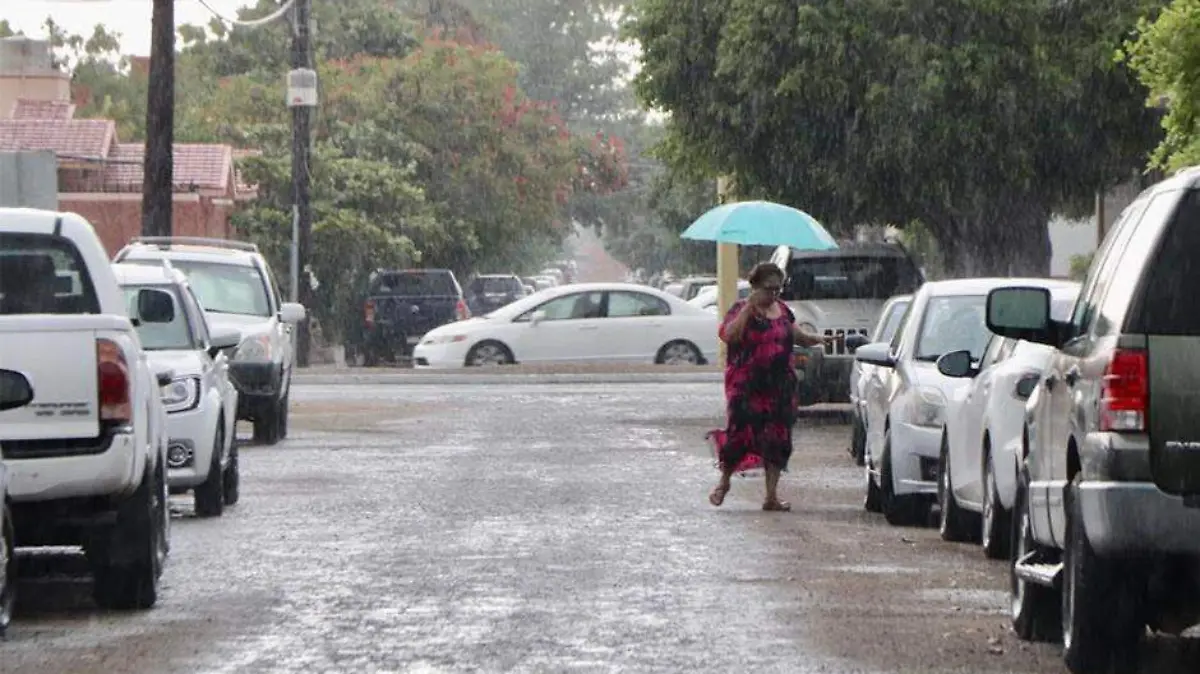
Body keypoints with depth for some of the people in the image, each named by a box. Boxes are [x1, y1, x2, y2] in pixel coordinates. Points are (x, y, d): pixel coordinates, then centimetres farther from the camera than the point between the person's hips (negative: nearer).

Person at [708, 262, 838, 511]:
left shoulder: (782, 310, 13)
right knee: (739, 433, -7)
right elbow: (730, 334, -22)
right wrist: (749, 306, -24)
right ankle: (724, 481, 18)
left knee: (777, 439, 1)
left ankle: (772, 496, 5)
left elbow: (797, 335, 24)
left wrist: (816, 339, 5)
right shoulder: (741, 310, -4)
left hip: (780, 387, 5)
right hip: (746, 386, -5)